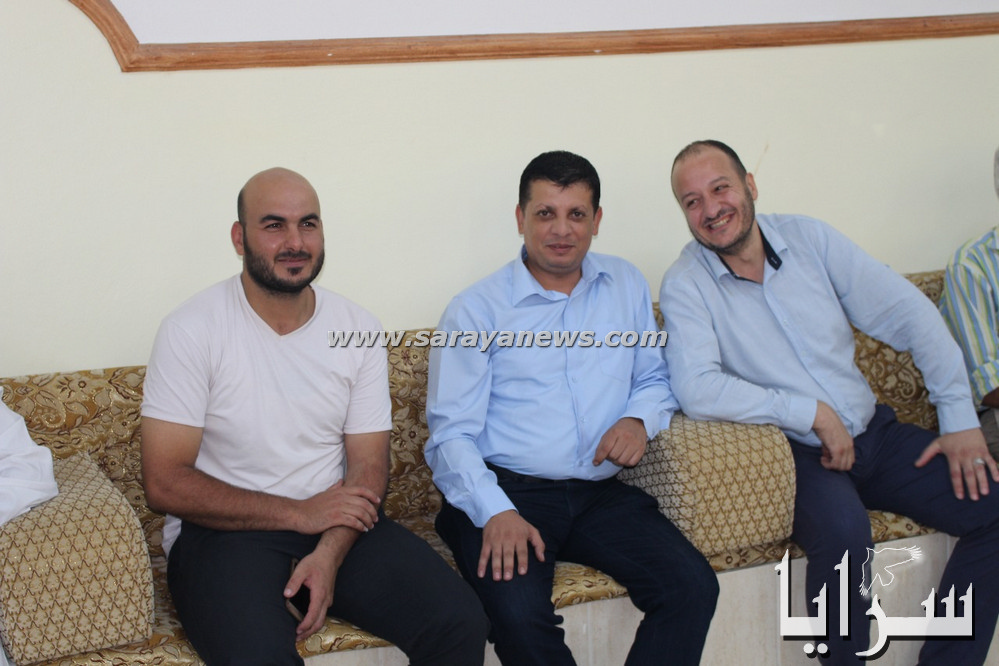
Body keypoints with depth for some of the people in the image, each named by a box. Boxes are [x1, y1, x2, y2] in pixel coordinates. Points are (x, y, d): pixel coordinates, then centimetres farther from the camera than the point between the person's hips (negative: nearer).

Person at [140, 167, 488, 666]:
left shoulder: (359, 330, 4)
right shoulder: (191, 330, -8)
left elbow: (368, 465, 3)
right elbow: (165, 484, -11)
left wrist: (330, 552, -17)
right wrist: (299, 514, -14)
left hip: (336, 522, 4)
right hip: (223, 530, -3)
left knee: (461, 624, -17)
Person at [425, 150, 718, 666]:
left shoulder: (626, 286, 15)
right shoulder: (475, 309, 2)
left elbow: (655, 378, 22)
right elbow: (451, 434, -4)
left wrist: (640, 419, -2)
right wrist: (496, 512, -20)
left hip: (601, 494, 4)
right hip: (505, 490, -3)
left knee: (693, 587, -21)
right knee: (518, 614, -31)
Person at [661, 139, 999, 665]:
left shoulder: (808, 237, 3)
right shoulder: (685, 284, -7)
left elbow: (907, 312, 4)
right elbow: (696, 391, -21)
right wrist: (813, 414, -19)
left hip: (872, 434, 5)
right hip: (793, 453, -5)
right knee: (842, 527, -35)